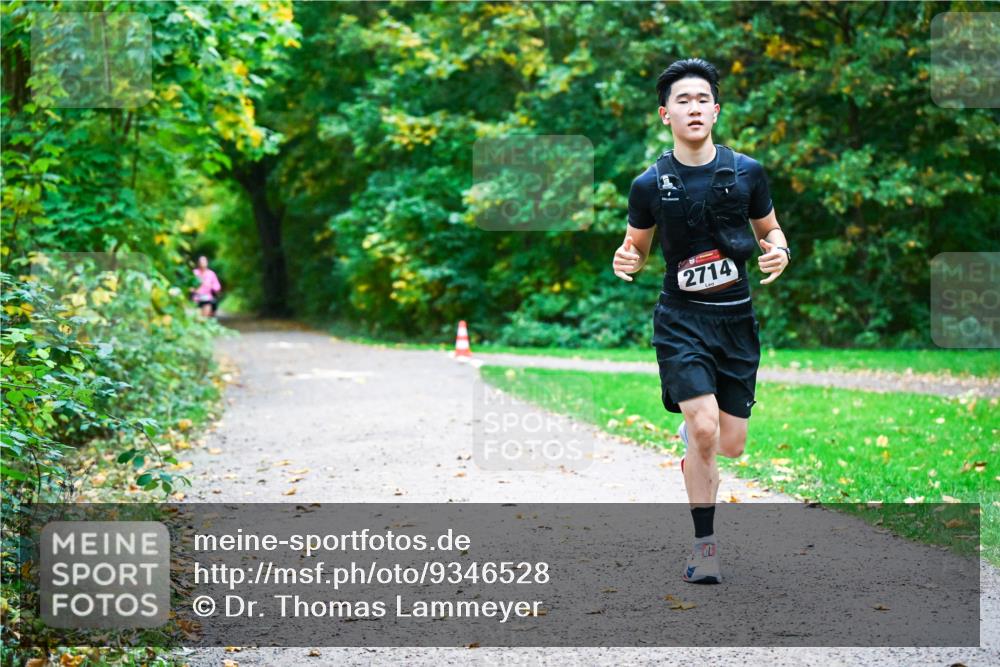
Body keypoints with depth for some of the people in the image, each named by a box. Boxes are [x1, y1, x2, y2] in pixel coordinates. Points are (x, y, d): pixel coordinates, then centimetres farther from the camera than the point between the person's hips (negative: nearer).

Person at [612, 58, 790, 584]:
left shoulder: (746, 172, 1)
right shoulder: (650, 185, -2)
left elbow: (769, 229, 14)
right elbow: (637, 248, 10)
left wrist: (779, 252, -8)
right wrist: (625, 263, -14)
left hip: (737, 318, 2)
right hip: (680, 318, -2)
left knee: (730, 445, 3)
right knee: (704, 428, -19)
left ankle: (690, 433, 41)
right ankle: (704, 543, -4)